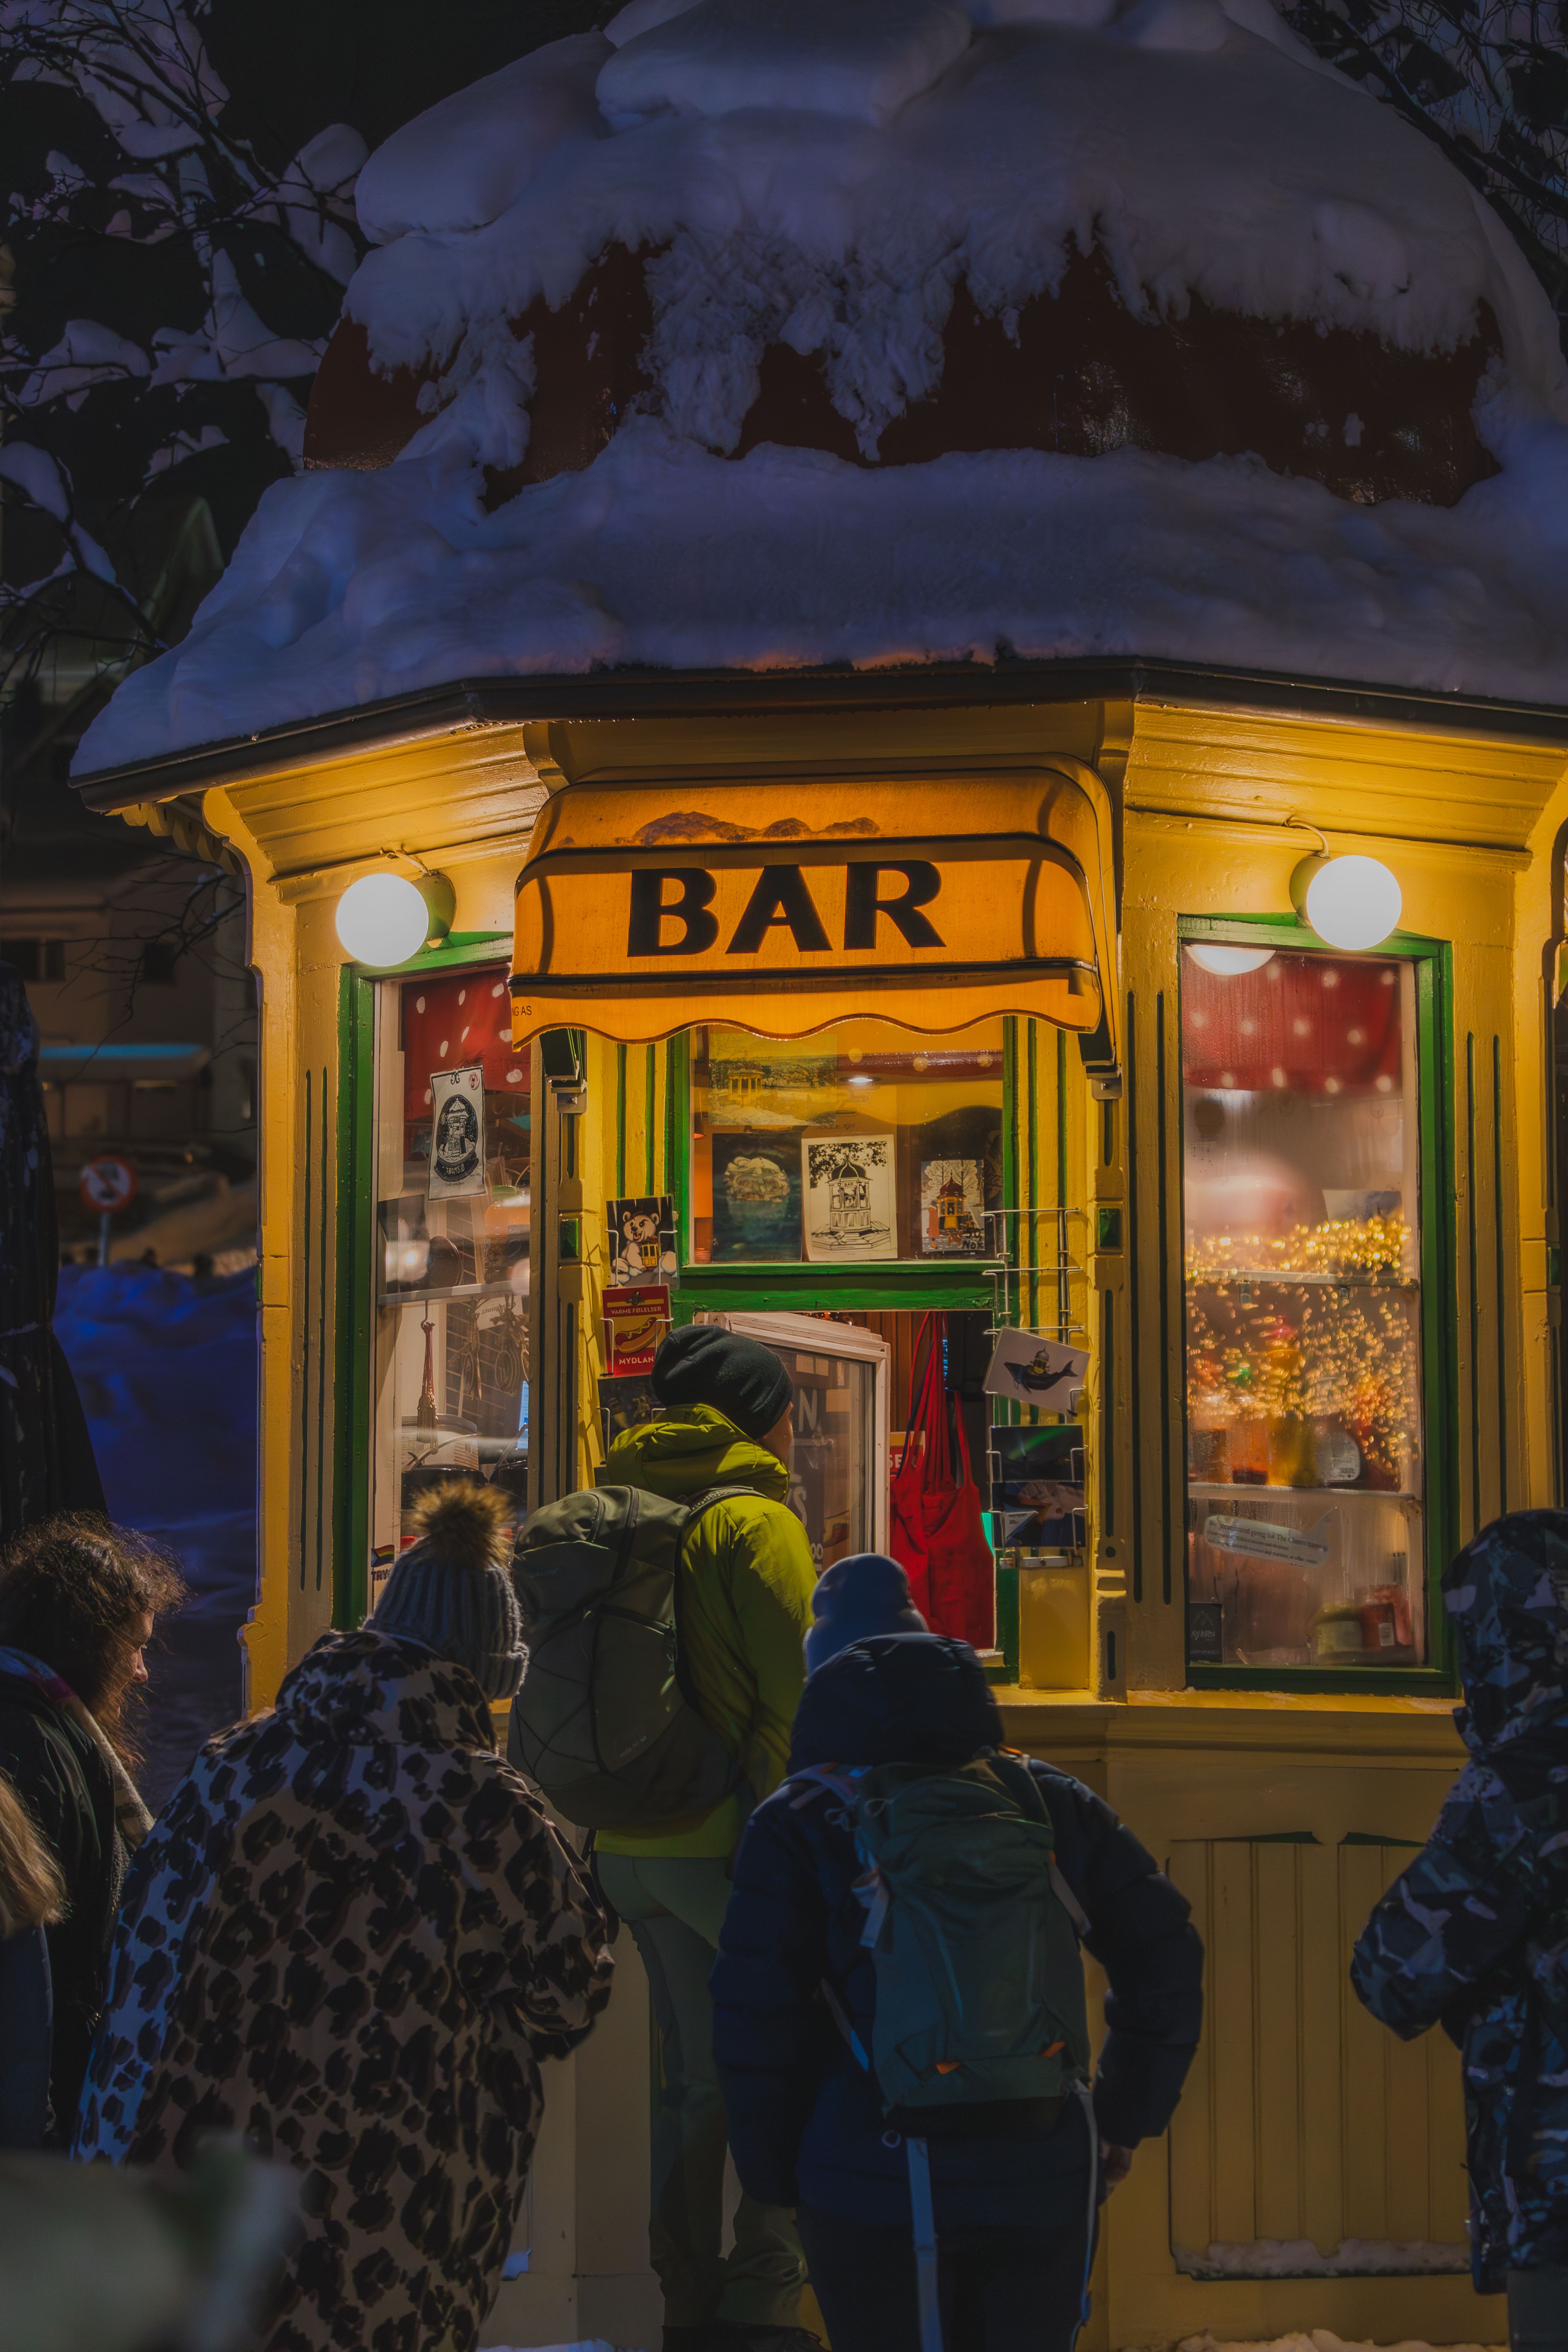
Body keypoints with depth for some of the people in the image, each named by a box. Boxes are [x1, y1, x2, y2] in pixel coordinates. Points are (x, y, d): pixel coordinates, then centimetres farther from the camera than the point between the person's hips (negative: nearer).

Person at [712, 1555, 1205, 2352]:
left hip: (877, 2188, -3)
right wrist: (1126, 2121, 17)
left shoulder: (796, 1824, -1)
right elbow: (1166, 1958, 9)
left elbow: (754, 2019, -5)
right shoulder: (1050, 1800, 8)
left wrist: (775, 2175, 6)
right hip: (1044, 2181, 3)